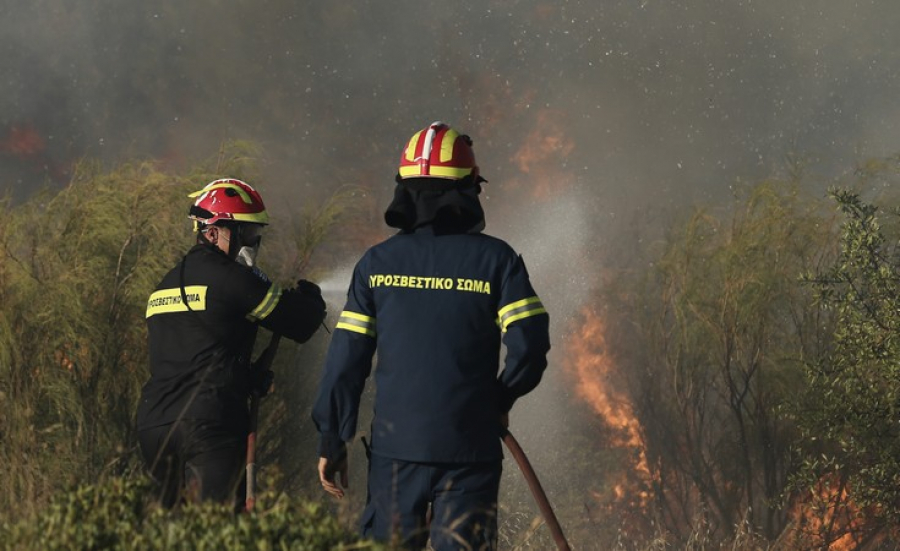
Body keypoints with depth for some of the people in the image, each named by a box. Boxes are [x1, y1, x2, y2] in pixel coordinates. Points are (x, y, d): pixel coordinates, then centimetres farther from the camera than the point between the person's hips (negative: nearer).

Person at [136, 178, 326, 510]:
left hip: (152, 427, 8)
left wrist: (250, 377, 21)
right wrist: (309, 296, 23)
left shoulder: (165, 286, 22)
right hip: (207, 426, -8)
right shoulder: (230, 279, -5)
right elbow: (302, 323, 0)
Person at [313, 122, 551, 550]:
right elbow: (529, 346, -9)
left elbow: (346, 358, 2)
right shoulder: (494, 258, -3)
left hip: (395, 447, 2)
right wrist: (499, 403, 9)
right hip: (470, 447, -1)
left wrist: (332, 440, 9)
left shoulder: (377, 262, 2)